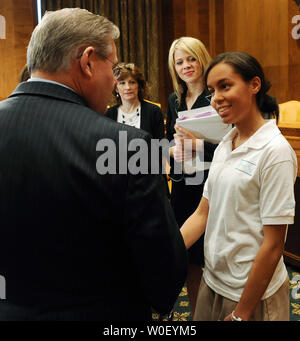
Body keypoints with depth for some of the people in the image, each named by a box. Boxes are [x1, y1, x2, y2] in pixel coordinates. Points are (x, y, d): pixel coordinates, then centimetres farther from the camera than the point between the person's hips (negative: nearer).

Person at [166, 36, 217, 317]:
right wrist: (173, 149, -2)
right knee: (189, 259, 13)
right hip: (181, 186, 6)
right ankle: (195, 314, 31)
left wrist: (198, 144, -24)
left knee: (210, 257, 1)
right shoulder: (174, 100, 12)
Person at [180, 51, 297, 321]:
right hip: (213, 280, 7)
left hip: (254, 293, -6)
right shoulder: (224, 146, 4)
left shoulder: (275, 151, -18)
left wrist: (242, 313, -14)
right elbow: (202, 214, 3)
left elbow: (273, 244, -18)